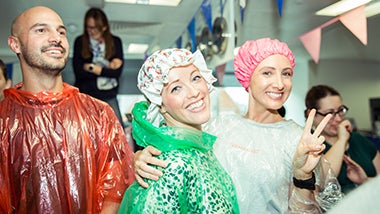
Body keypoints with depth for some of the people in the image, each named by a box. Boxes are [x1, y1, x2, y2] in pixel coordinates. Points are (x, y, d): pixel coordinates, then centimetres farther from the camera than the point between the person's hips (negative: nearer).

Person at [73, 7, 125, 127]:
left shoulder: (115, 42, 3)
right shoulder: (80, 42, 2)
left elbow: (117, 72, -5)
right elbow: (78, 71, -7)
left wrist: (91, 68, -9)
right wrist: (107, 68, -10)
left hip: (108, 94, 1)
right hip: (85, 93, 0)